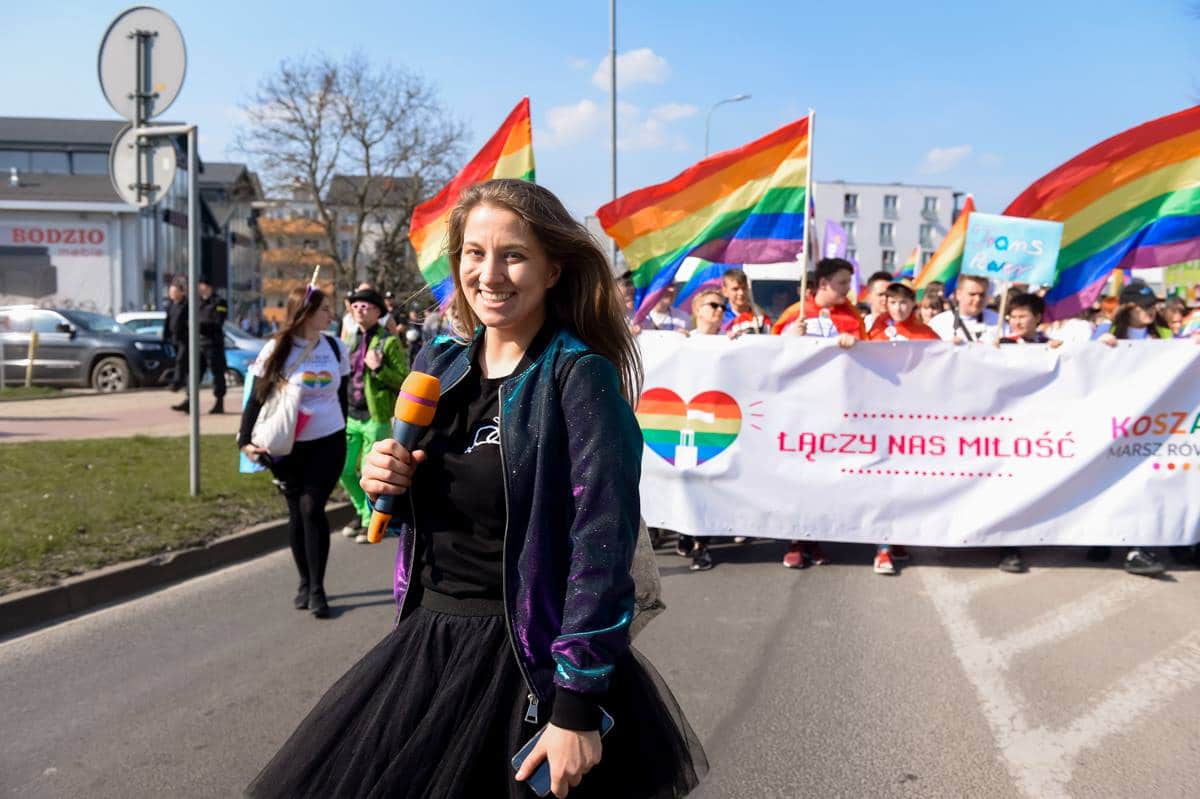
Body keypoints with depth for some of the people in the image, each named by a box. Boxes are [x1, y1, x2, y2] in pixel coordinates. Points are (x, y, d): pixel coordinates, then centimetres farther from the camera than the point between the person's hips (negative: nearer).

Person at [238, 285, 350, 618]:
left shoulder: (335, 346, 1)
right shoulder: (277, 349, -8)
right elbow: (257, 396, -6)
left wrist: (343, 431, 16)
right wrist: (245, 439, -15)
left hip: (328, 442, 1)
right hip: (288, 446, -1)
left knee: (312, 509, -8)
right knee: (297, 512, 7)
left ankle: (317, 588, 0)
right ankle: (305, 583, 22)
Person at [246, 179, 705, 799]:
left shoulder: (580, 377, -15)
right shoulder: (437, 364, 4)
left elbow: (602, 547, -19)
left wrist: (577, 707, -20)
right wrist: (379, 480, -6)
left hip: (532, 663, -6)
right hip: (424, 643, 7)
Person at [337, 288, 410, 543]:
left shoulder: (388, 341, -7)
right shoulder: (351, 339, 12)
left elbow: (404, 381, -11)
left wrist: (379, 368, -21)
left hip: (375, 417, -6)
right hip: (349, 416, 6)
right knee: (345, 470, 11)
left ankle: (370, 521, 18)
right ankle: (362, 511, 31)